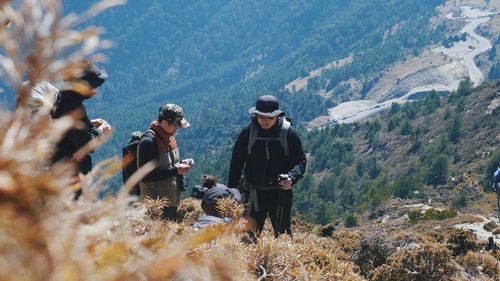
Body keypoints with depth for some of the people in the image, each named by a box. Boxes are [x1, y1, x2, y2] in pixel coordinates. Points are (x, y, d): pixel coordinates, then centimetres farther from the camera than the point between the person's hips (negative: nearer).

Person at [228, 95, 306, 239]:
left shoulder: (289, 133, -6)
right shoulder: (248, 133, -3)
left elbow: (300, 161, -2)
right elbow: (236, 162, 4)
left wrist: (291, 178, -23)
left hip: (281, 193, -1)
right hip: (254, 193, 1)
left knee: (282, 234, 8)